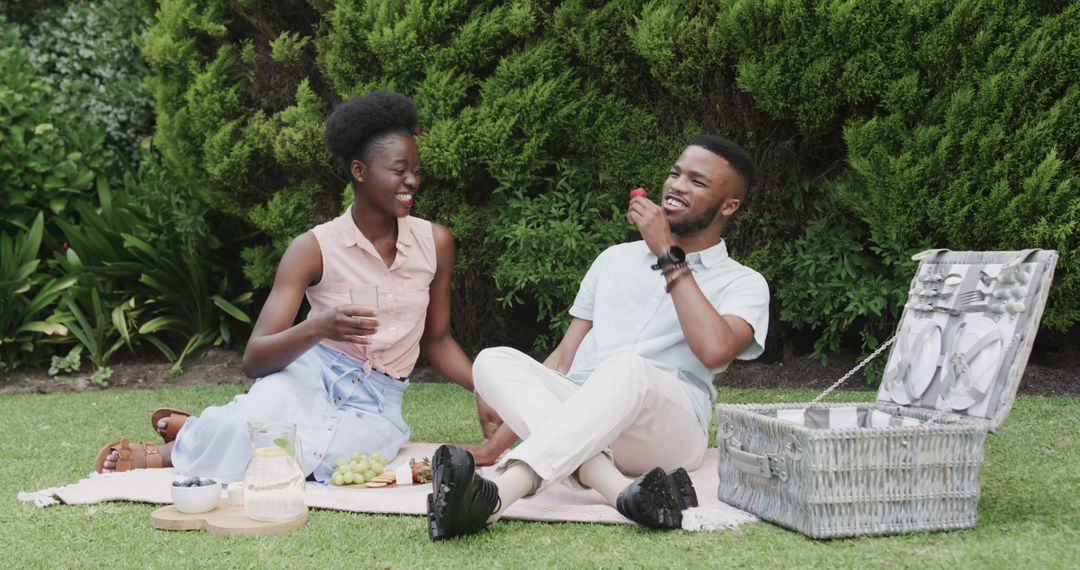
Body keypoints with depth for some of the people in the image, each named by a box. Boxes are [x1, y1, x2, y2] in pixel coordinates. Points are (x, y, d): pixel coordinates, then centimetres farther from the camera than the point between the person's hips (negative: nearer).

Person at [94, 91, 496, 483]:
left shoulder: (435, 243, 1)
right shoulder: (315, 248, -7)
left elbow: (436, 339, 16)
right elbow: (255, 359, -12)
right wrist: (319, 327, -31)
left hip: (374, 406, 2)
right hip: (311, 375, -2)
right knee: (247, 424, -39)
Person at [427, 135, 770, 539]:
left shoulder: (744, 284, 11)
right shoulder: (615, 259, 25)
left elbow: (714, 350, -13)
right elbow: (561, 361, 21)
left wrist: (669, 255, -7)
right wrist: (494, 446, 10)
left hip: (667, 430, -4)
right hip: (576, 422, 5)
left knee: (628, 368, -37)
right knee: (494, 361, -22)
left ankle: (494, 497, -54)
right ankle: (620, 488, -42)